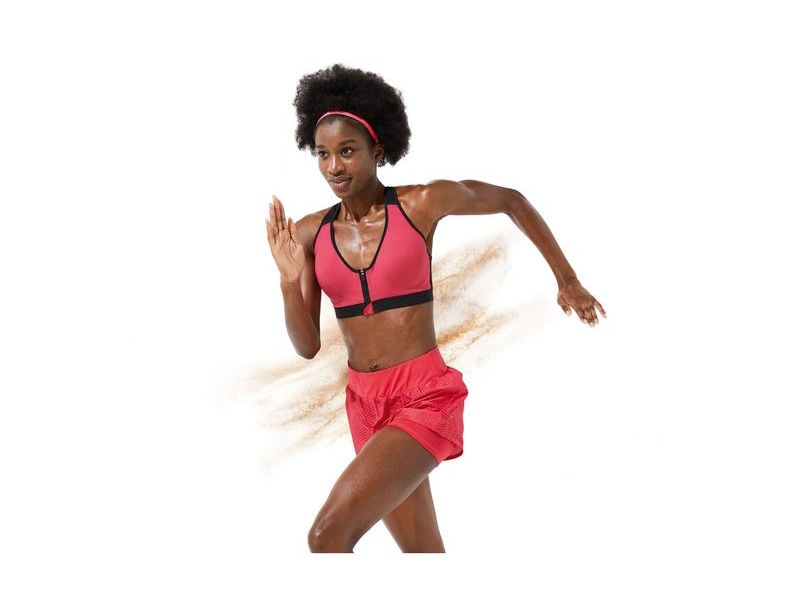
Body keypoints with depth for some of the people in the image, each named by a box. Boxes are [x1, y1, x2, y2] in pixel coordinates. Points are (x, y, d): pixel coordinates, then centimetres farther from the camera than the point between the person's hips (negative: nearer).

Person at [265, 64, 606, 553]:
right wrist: (290, 279, -13)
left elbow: (512, 201, 9)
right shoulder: (310, 233, 2)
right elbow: (307, 346, 4)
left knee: (329, 535, -22)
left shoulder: (422, 204, -7)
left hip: (426, 397, -5)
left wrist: (568, 281, 14)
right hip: (365, 404, 5)